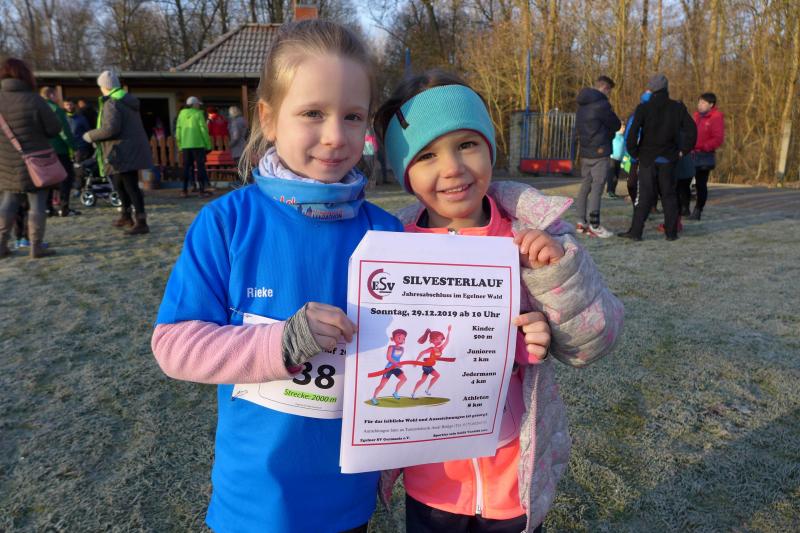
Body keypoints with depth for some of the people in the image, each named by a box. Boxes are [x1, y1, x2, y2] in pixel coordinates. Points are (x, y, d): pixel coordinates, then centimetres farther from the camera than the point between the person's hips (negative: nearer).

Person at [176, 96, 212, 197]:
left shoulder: (182, 113, 7)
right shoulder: (198, 114, -4)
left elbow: (178, 129, 6)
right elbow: (203, 129, -8)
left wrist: (180, 145, 12)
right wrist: (208, 144, -4)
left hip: (185, 145, 4)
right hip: (198, 144, -4)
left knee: (186, 166, 9)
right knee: (200, 166, 1)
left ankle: (185, 190, 9)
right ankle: (201, 190, -1)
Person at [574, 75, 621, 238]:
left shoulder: (583, 104, 14)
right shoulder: (601, 104, -12)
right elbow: (616, 125, -5)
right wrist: (608, 133, 14)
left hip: (585, 151, 8)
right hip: (599, 152, -8)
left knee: (585, 186, 11)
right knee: (597, 188, -7)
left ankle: (581, 222, 13)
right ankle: (594, 226, -7)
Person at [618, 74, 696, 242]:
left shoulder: (644, 108, -7)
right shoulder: (677, 108, 2)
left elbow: (632, 131, -17)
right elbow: (691, 130, 0)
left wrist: (634, 152, -5)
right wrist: (683, 150, 6)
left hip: (647, 158, -2)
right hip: (668, 159, 2)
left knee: (645, 196, 2)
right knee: (669, 195, 10)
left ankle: (636, 231, 0)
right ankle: (671, 232, 11)